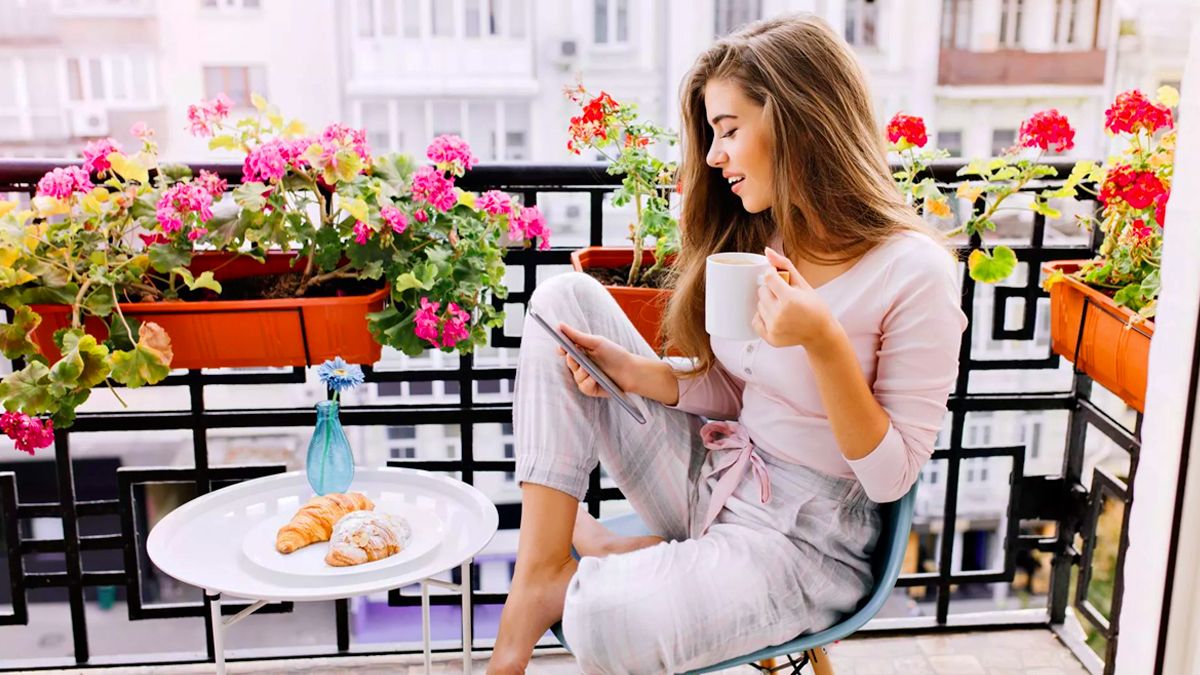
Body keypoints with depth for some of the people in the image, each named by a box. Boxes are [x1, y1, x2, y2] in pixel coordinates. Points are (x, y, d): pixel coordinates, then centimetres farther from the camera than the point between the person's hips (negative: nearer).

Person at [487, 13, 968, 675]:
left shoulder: (914, 271, -18)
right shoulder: (752, 238, 3)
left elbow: (892, 476, -15)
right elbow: (732, 390, 10)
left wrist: (823, 341, -29)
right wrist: (638, 373, -9)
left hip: (805, 536, -7)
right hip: (712, 479, 7)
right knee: (566, 297, -5)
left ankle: (603, 563, 3)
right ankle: (542, 573, -11)